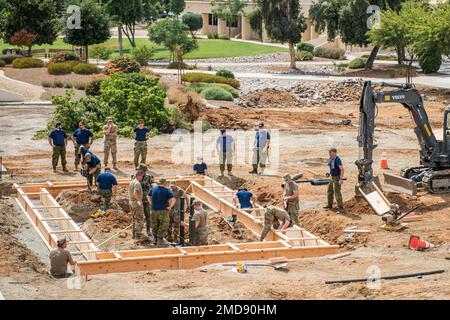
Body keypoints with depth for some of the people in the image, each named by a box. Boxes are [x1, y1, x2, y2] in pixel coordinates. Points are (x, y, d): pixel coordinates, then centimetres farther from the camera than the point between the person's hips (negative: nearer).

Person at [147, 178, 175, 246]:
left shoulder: (153, 188, 4)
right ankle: (160, 241, 8)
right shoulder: (167, 190, -11)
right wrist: (170, 207, -9)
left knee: (155, 226, 17)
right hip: (163, 211, -5)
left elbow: (148, 196, 19)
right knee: (163, 226, 7)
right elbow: (173, 200, -20)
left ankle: (156, 239, 26)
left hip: (154, 211, 5)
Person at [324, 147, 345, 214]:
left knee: (337, 193, -10)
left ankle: (341, 208, -7)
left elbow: (342, 169, -27)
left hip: (337, 178, -10)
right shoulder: (330, 159, 6)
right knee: (330, 191, 20)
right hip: (332, 177, 10)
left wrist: (341, 179, -32)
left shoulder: (337, 159, -23)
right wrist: (329, 173, 11)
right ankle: (330, 205, 38)